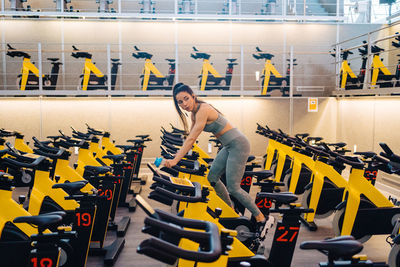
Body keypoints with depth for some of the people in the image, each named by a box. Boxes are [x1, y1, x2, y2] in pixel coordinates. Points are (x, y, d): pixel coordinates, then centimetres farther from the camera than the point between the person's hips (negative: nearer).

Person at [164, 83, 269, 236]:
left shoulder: (203, 110, -23)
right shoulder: (194, 113, 6)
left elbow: (191, 139, -27)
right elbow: (190, 137, 17)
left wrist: (175, 160, -27)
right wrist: (179, 154, 15)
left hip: (238, 145, -10)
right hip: (229, 146, 10)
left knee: (233, 188, -9)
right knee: (212, 177, 16)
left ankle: (261, 219, 5)